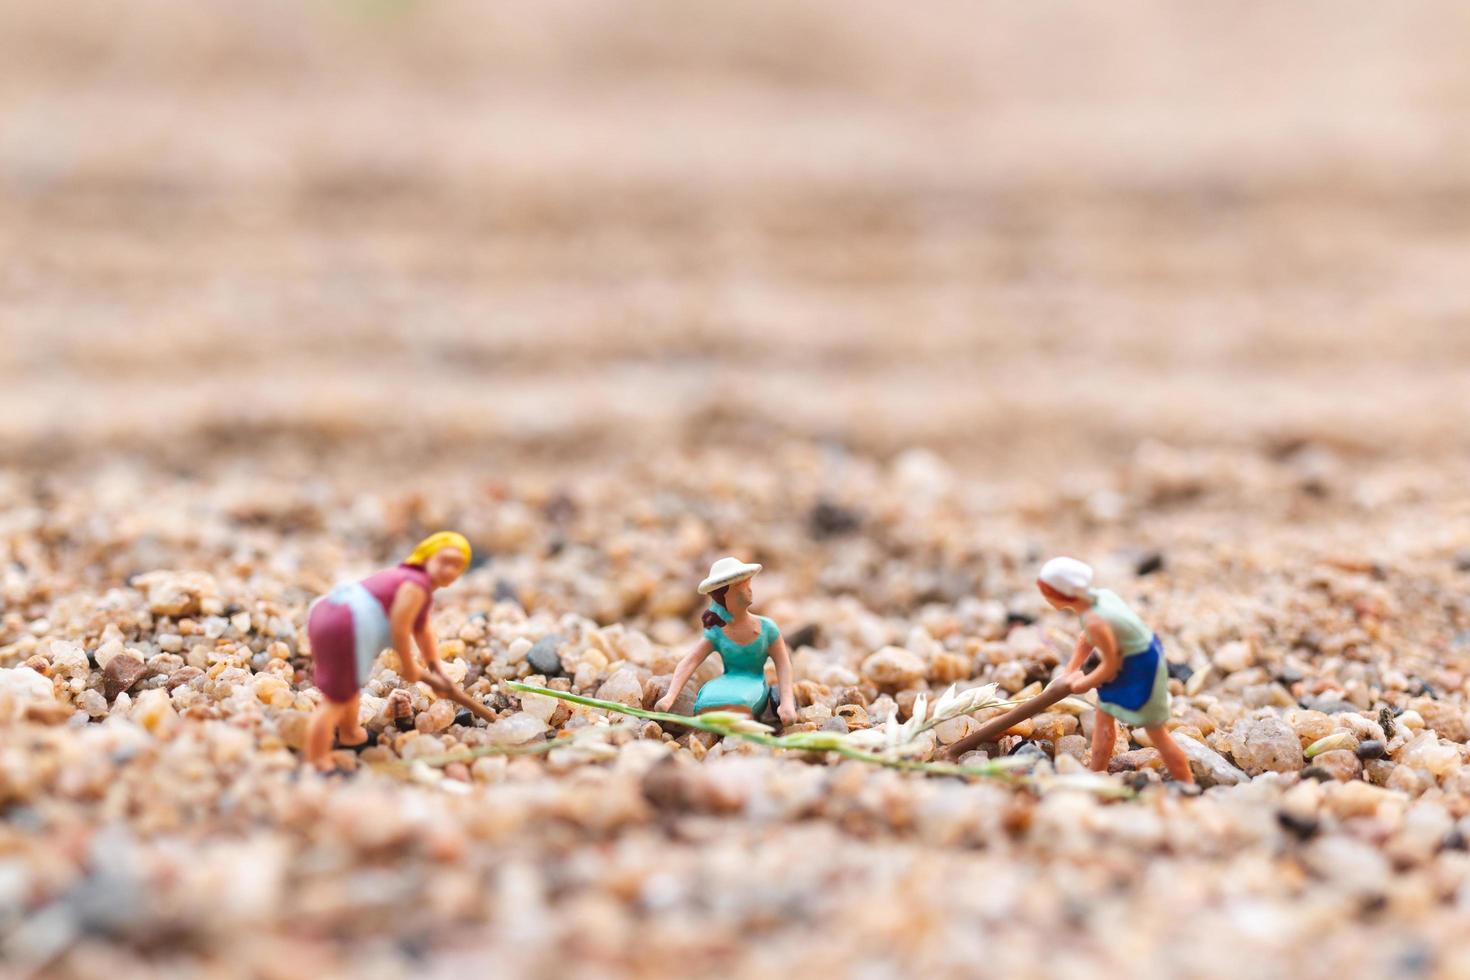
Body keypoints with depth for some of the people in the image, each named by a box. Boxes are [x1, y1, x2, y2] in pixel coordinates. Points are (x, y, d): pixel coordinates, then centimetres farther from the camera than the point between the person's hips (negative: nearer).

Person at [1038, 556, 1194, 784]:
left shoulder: (1095, 621, -34)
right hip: (1127, 661, 10)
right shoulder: (1097, 595, -8)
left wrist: (1083, 684, -7)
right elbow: (1086, 638, 8)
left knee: (1156, 731, 4)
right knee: (1103, 714, 23)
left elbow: (1109, 666, -23)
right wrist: (1071, 670, 6)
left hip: (1142, 668, -10)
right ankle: (1097, 775, 37)